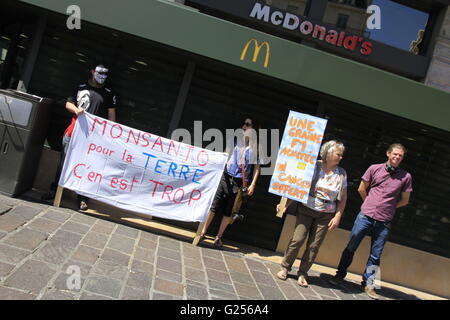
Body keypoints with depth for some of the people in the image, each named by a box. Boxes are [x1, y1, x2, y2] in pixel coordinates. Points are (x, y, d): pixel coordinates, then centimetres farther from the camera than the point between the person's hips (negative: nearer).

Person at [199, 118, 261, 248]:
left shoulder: (255, 148, 1)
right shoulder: (235, 142, 8)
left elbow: (257, 167, 2)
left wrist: (252, 185, -5)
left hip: (240, 183, -1)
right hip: (226, 177, 2)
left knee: (228, 211, 5)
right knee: (214, 206, 3)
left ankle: (218, 237, 18)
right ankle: (203, 232, 16)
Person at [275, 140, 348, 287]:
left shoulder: (341, 173, 3)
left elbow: (343, 198, 7)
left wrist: (337, 217, -1)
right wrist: (286, 204, -8)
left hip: (325, 215, 2)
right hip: (306, 210, -2)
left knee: (314, 245, 1)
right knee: (297, 239, -7)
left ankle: (302, 273, 15)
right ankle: (285, 268, 11)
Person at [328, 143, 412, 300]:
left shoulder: (406, 177, 1)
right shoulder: (374, 168, 1)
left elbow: (404, 200, 10)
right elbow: (361, 190, 9)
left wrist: (387, 207, 9)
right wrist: (371, 205, 11)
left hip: (384, 222, 0)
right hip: (365, 216, 0)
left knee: (375, 255, 8)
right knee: (351, 247, 6)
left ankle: (368, 283, 20)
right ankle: (340, 275, 21)